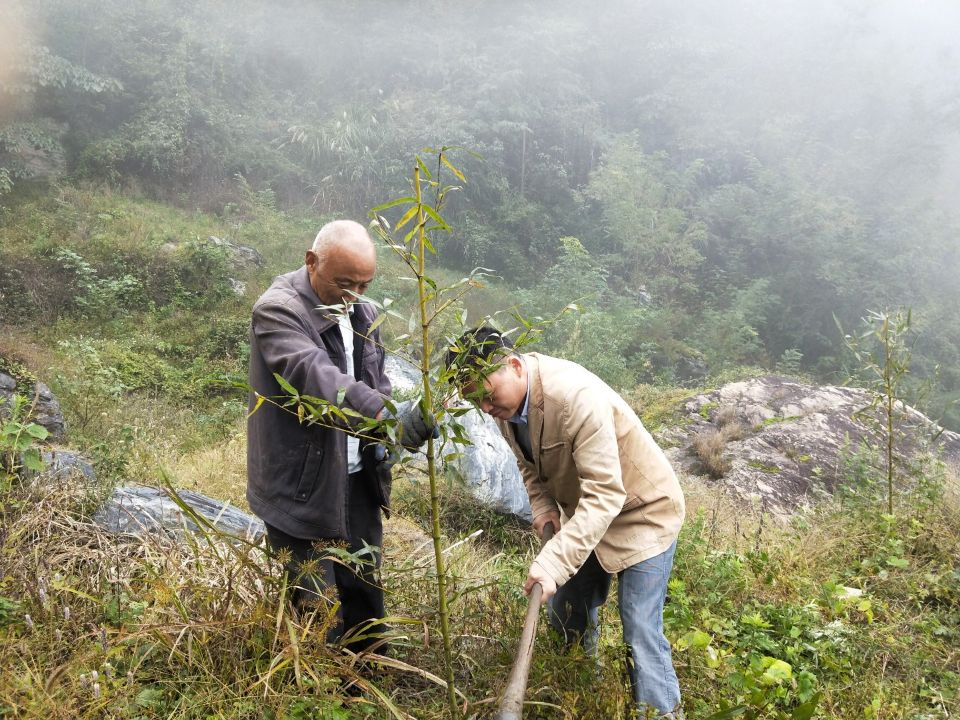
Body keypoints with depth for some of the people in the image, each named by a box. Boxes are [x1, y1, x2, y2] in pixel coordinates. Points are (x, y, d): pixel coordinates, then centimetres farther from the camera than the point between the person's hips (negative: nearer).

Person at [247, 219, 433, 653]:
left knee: (365, 592, 16)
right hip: (302, 484, -7)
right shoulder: (277, 309, -17)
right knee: (310, 601, 3)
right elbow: (316, 374, -34)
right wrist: (386, 416, -47)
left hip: (357, 480, 7)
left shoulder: (361, 312, 7)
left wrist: (382, 444, 2)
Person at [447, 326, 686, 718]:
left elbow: (605, 495, -38)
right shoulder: (506, 400, -10)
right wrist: (542, 505, -9)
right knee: (565, 616, 18)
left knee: (641, 634, -10)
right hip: (582, 511, 8)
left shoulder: (577, 396, -36)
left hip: (641, 511, -8)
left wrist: (554, 562, -44)